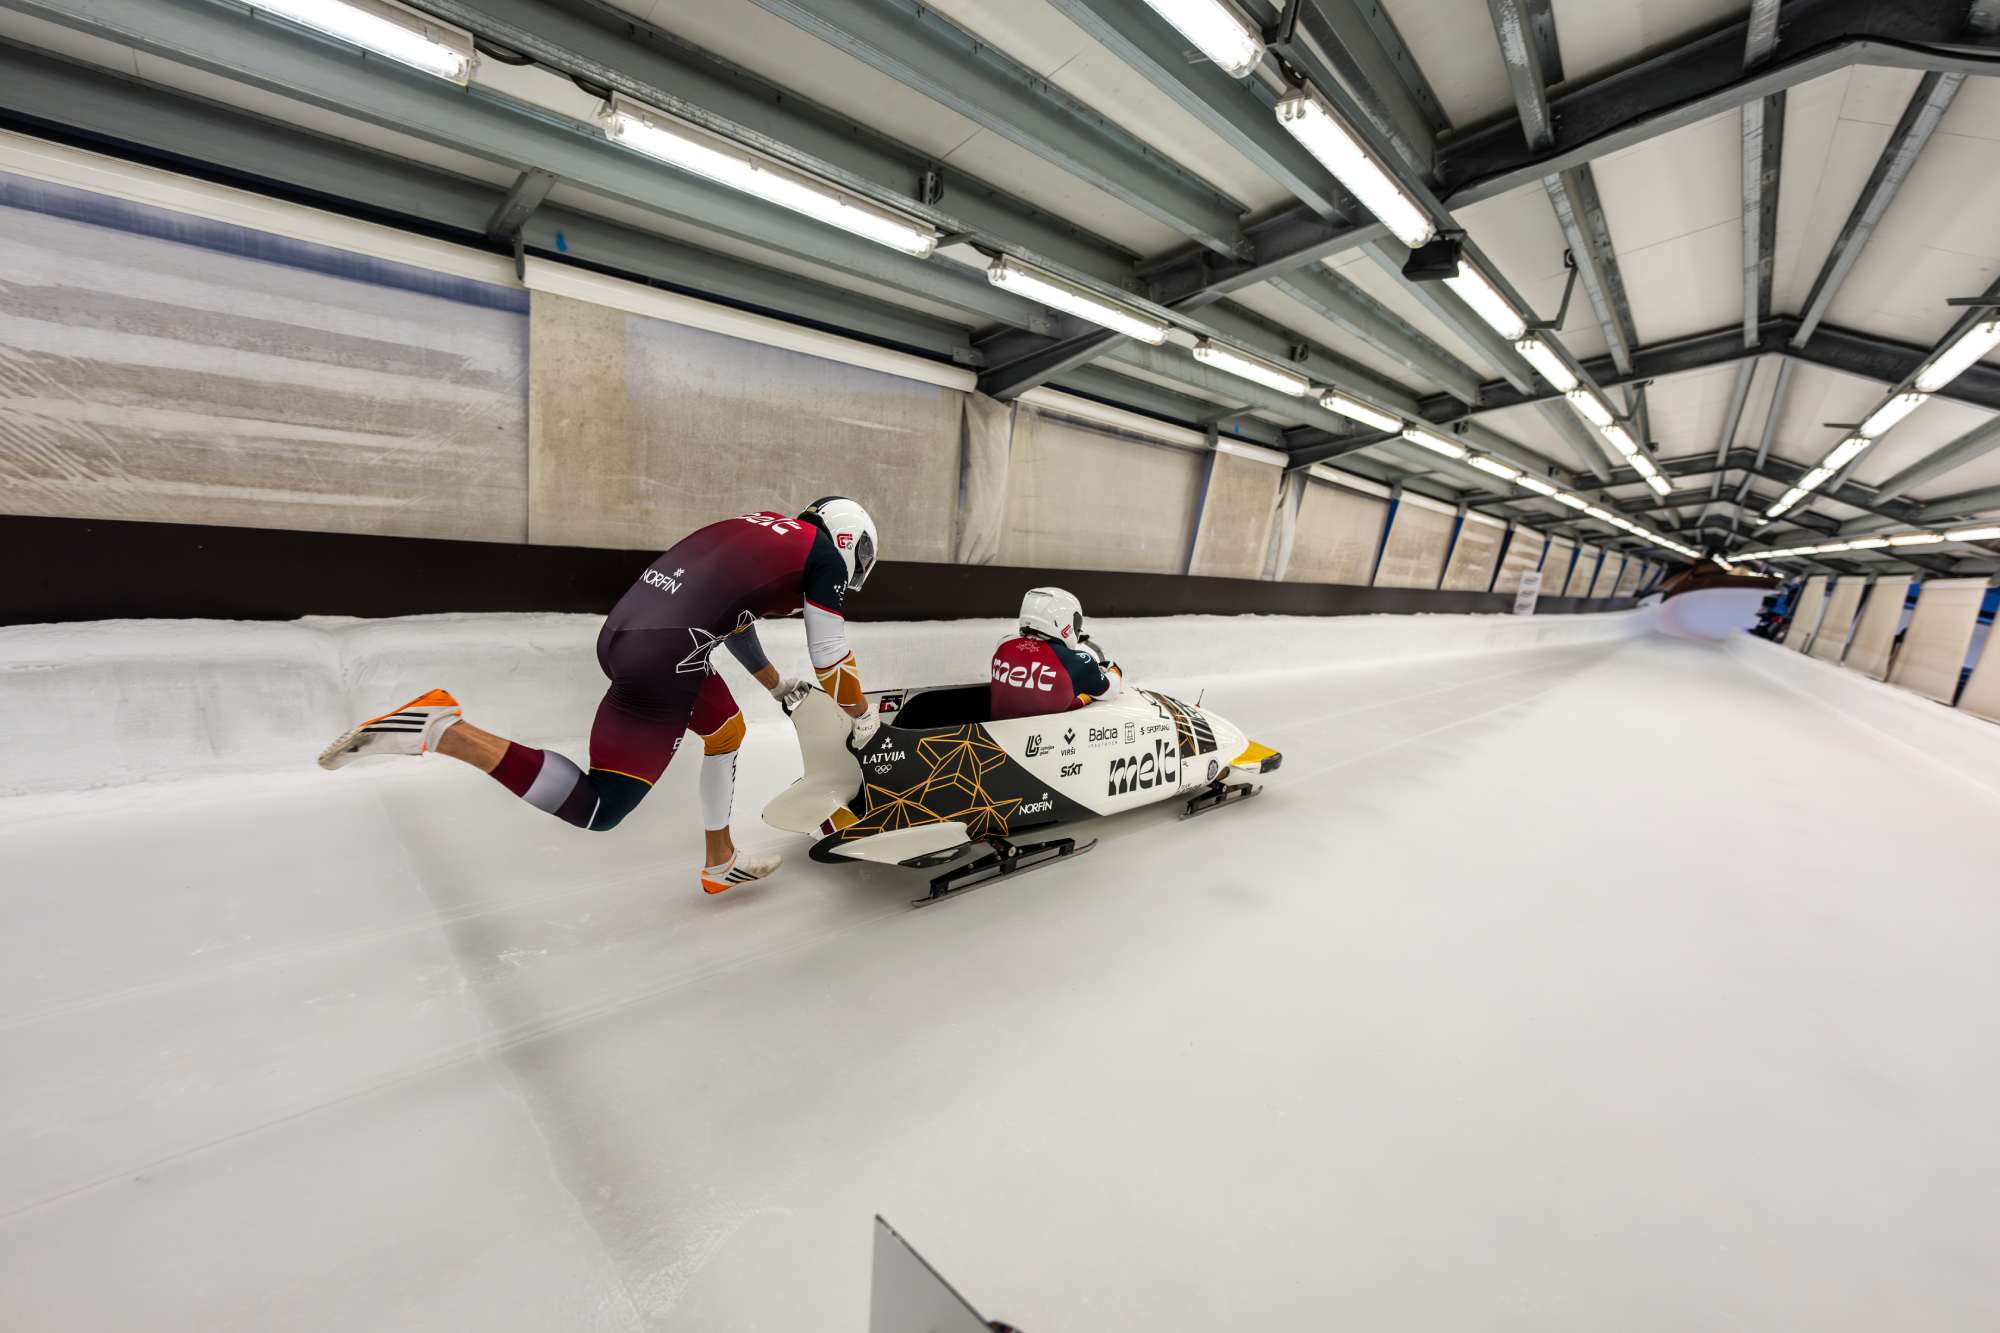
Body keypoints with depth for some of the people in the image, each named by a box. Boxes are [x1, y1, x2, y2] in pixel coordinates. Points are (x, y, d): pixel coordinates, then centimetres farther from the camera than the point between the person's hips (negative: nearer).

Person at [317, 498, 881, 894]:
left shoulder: (758, 528, 24)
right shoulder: (825, 554, 1)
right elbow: (832, 659, 3)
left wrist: (780, 688, 45)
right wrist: (862, 715, 23)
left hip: (621, 629, 10)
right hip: (662, 660, -9)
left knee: (727, 729, 26)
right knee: (595, 810, 3)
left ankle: (721, 860, 36)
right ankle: (438, 728, -4)